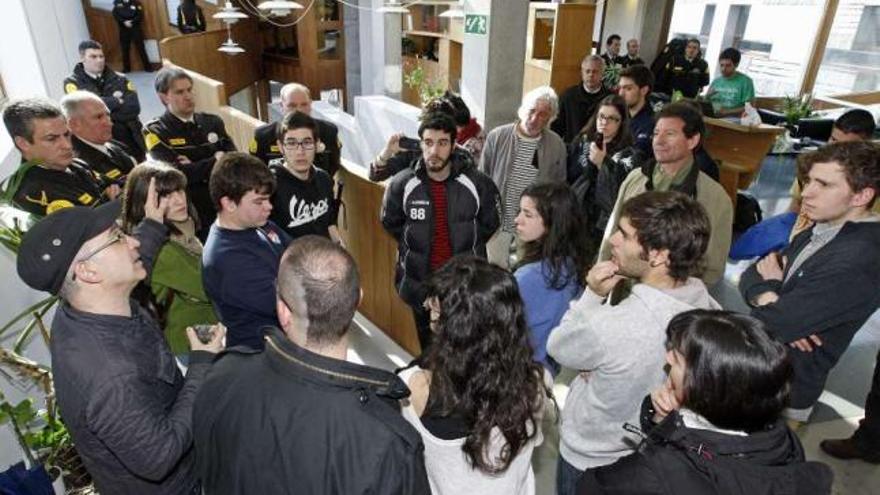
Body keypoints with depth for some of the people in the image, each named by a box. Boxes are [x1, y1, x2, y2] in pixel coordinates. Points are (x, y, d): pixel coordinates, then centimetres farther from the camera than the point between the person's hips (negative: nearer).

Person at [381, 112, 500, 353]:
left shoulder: (477, 184, -13)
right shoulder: (402, 184, -12)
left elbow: (490, 223, 4)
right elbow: (390, 222, 7)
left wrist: (466, 247, 4)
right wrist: (415, 245, 6)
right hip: (420, 283, 1)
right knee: (429, 348, 21)